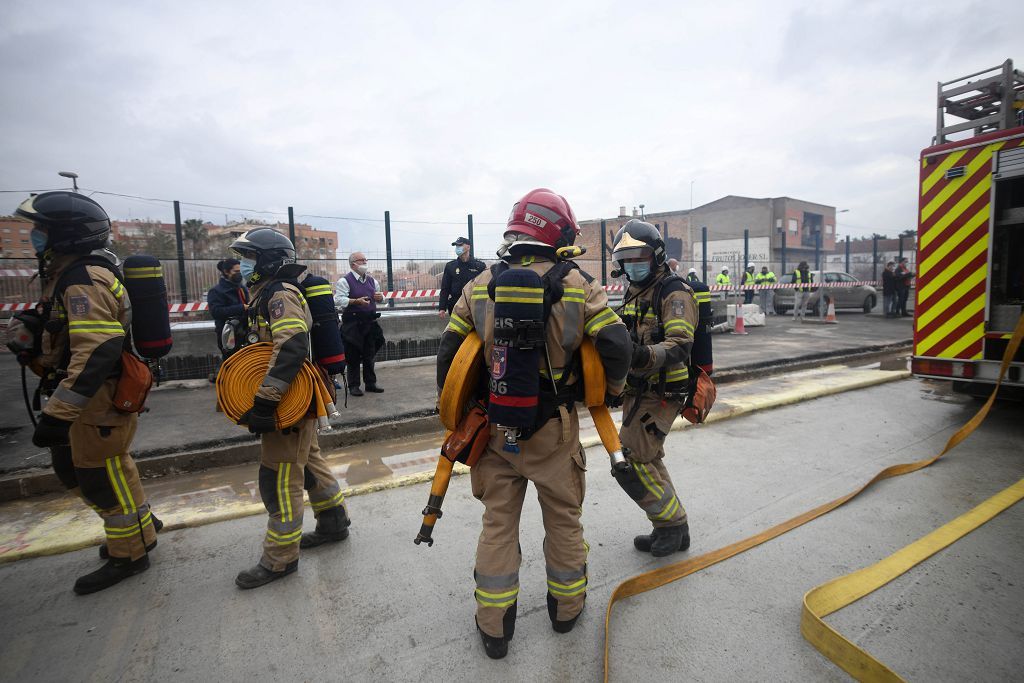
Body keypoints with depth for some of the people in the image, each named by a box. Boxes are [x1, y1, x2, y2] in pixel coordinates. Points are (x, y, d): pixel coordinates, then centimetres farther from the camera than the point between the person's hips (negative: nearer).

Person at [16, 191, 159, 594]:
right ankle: (138, 525, 35)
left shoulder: (84, 282, -22)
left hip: (104, 399, -10)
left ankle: (130, 554, 22)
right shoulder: (72, 274, 12)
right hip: (92, 396, 10)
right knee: (72, 467, 21)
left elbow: (97, 353, -31)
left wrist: (58, 413, -31)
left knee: (103, 476, 3)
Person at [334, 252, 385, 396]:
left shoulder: (371, 280, 14)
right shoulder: (344, 281, -6)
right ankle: (353, 386, 10)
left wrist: (380, 297, 1)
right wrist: (357, 301, -27)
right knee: (353, 356, 1)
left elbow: (379, 296, 25)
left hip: (370, 323, 6)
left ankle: (371, 383, 21)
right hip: (352, 324, -6)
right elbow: (339, 300, -16)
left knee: (369, 355, 12)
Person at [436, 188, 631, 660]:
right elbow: (615, 343, -13)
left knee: (498, 522, 16)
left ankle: (494, 629, 28)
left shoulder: (480, 286, -1)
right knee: (563, 518, 19)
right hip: (554, 428, -1)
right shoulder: (577, 284, -8)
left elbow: (449, 350, 1)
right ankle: (566, 609, 40)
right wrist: (610, 389, 6)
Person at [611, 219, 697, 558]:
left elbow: (680, 345, -26)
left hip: (661, 395, -9)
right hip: (637, 391, 9)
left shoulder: (675, 292, -13)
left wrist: (646, 357, -42)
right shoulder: (633, 293, 14)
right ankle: (672, 529, 33)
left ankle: (672, 523, 12)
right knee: (648, 461, 17)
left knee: (629, 464, -9)